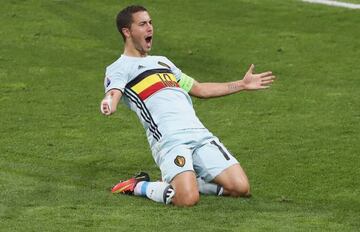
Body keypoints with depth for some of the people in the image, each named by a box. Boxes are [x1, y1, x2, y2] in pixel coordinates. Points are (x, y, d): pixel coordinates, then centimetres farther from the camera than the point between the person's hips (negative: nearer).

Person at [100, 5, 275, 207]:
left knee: (241, 188, -8)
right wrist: (108, 106, -40)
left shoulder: (162, 61, 31)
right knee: (188, 199, -29)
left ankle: (187, 181, 15)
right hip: (169, 141, -7)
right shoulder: (119, 68, 7)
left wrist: (242, 84, 38)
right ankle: (139, 186, 0)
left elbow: (200, 89, 39)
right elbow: (113, 95, -14)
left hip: (200, 134, 7)